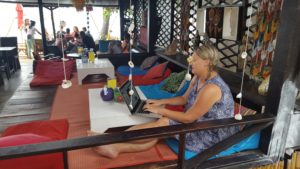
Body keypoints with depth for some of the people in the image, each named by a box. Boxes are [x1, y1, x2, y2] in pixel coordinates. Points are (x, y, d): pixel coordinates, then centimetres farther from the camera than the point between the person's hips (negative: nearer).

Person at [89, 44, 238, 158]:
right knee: (161, 125, -11)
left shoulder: (212, 88, -28)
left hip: (212, 134, -8)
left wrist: (160, 110, -18)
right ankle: (115, 147, -15)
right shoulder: (198, 78, 3)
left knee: (163, 123, -22)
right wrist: (160, 102, 4)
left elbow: (188, 118, -25)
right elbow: (184, 99, 14)